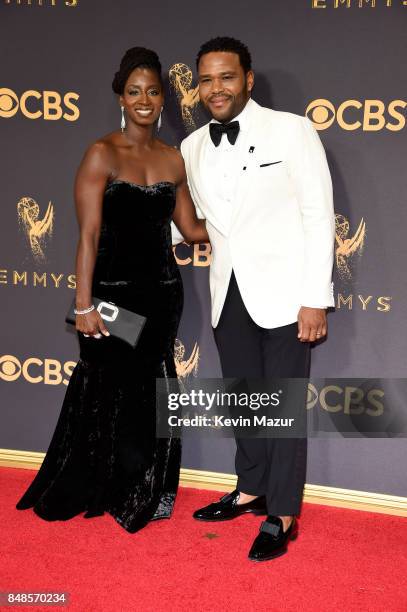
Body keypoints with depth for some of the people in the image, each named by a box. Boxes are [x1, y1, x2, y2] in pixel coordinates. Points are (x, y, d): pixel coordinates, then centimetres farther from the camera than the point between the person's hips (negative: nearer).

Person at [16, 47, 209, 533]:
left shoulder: (174, 159, 7)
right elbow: (89, 234, -14)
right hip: (113, 291, -4)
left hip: (162, 293, 4)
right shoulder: (102, 154, -8)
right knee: (107, 393, 7)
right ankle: (81, 492, 29)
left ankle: (136, 493, 31)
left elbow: (191, 229, 12)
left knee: (148, 396, 11)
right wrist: (83, 306, -18)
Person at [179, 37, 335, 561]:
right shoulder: (192, 147, 7)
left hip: (282, 291, -5)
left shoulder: (292, 130, -7)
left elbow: (319, 216, -9)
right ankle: (252, 490, 35)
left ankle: (281, 516, 17)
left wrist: (316, 298, -13)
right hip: (228, 295, 5)